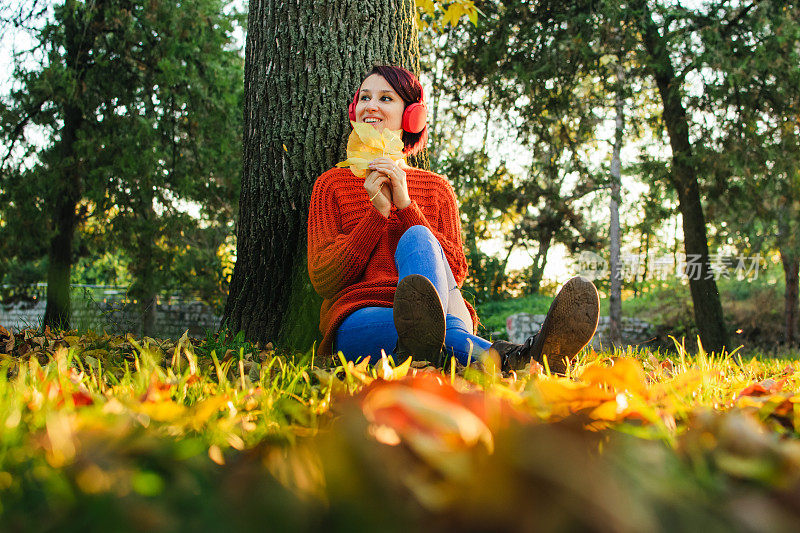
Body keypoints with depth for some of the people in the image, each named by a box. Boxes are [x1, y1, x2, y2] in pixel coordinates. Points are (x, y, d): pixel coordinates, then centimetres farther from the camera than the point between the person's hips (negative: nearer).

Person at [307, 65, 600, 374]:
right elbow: (323, 279, 3)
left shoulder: (437, 188, 20)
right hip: (358, 320, -1)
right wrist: (377, 211, -5)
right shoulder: (331, 184, 17)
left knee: (417, 238, -33)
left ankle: (422, 345, -65)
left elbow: (455, 273, 4)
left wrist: (406, 205, -5)